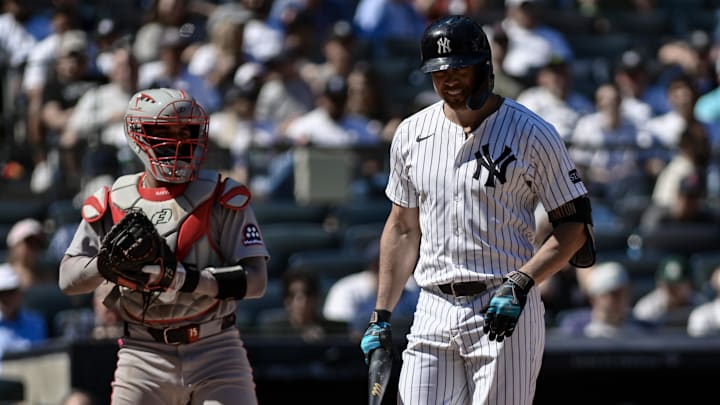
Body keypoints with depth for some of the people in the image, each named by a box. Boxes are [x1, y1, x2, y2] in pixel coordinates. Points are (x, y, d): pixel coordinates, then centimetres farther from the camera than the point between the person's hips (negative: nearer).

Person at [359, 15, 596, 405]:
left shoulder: (532, 134, -4)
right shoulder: (411, 134, 10)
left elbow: (574, 224, -2)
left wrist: (520, 283, -16)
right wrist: (380, 316, 13)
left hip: (505, 313, -4)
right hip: (433, 313, 4)